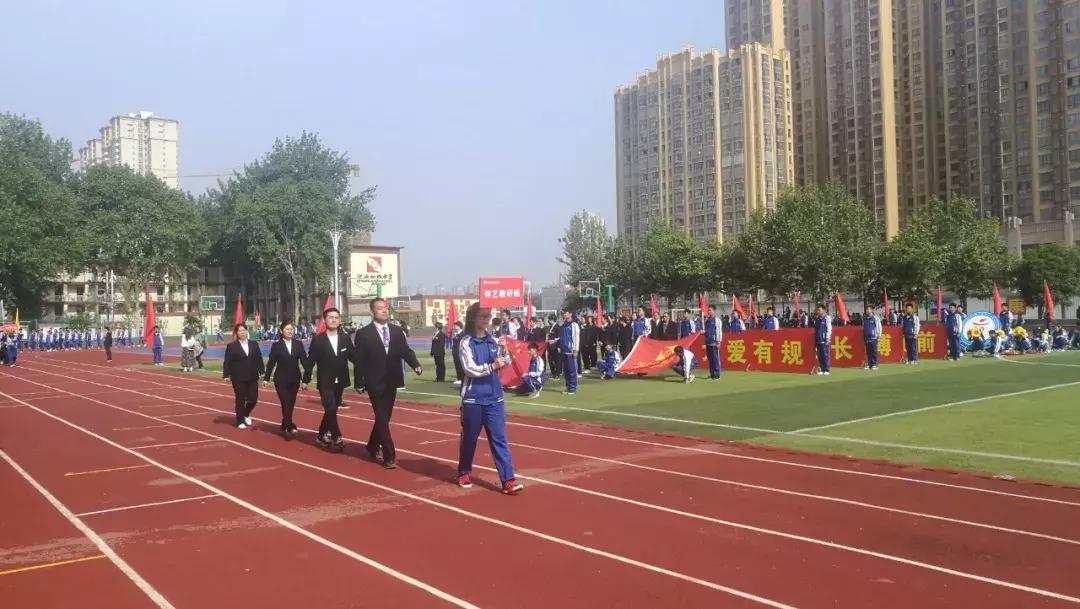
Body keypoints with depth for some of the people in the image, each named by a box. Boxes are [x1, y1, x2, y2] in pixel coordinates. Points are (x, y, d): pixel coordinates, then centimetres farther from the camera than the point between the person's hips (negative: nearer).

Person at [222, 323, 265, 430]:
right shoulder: (231, 346, -2)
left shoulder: (254, 344, 8)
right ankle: (240, 422, 13)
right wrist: (226, 375, -12)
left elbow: (259, 359, 7)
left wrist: (262, 372, 1)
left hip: (252, 377, 3)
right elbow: (227, 362, -4)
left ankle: (246, 414, 30)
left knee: (253, 399, 1)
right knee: (240, 400, 2)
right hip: (238, 378, -3)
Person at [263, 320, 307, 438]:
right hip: (281, 379, -3)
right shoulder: (276, 345, -3)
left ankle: (285, 427, 24)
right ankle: (290, 427, -10)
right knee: (286, 404, -10)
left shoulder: (299, 344, 2)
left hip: (294, 379, 3)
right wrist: (266, 378, -4)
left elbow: (304, 360, -2)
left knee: (291, 404, 9)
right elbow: (271, 362, -2)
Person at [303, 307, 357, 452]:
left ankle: (322, 435, 29)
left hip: (340, 381, 4)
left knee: (332, 410, 13)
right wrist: (306, 380, -5)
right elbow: (311, 361, -4)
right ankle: (336, 439, -4)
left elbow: (353, 357, -1)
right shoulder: (318, 340, -7)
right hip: (325, 382, -4)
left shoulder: (345, 338, 1)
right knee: (331, 409, -12)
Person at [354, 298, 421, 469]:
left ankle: (373, 446, 36)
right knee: (382, 418, -6)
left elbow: (406, 351, -1)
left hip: (391, 382, 5)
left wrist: (415, 365, -20)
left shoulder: (397, 331, 6)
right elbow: (359, 361, -6)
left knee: (385, 417, 15)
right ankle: (389, 455, -4)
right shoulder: (363, 333, -6)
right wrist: (359, 383, -8)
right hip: (375, 383, -5)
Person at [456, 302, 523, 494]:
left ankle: (508, 480, -4)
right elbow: (470, 369, -16)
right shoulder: (466, 342, -6)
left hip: (494, 397, 3)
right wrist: (492, 366, -28)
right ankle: (464, 473, 30)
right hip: (473, 398, -3)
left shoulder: (493, 340, 7)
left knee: (499, 438, -1)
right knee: (469, 438, 10)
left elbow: (504, 364, 7)